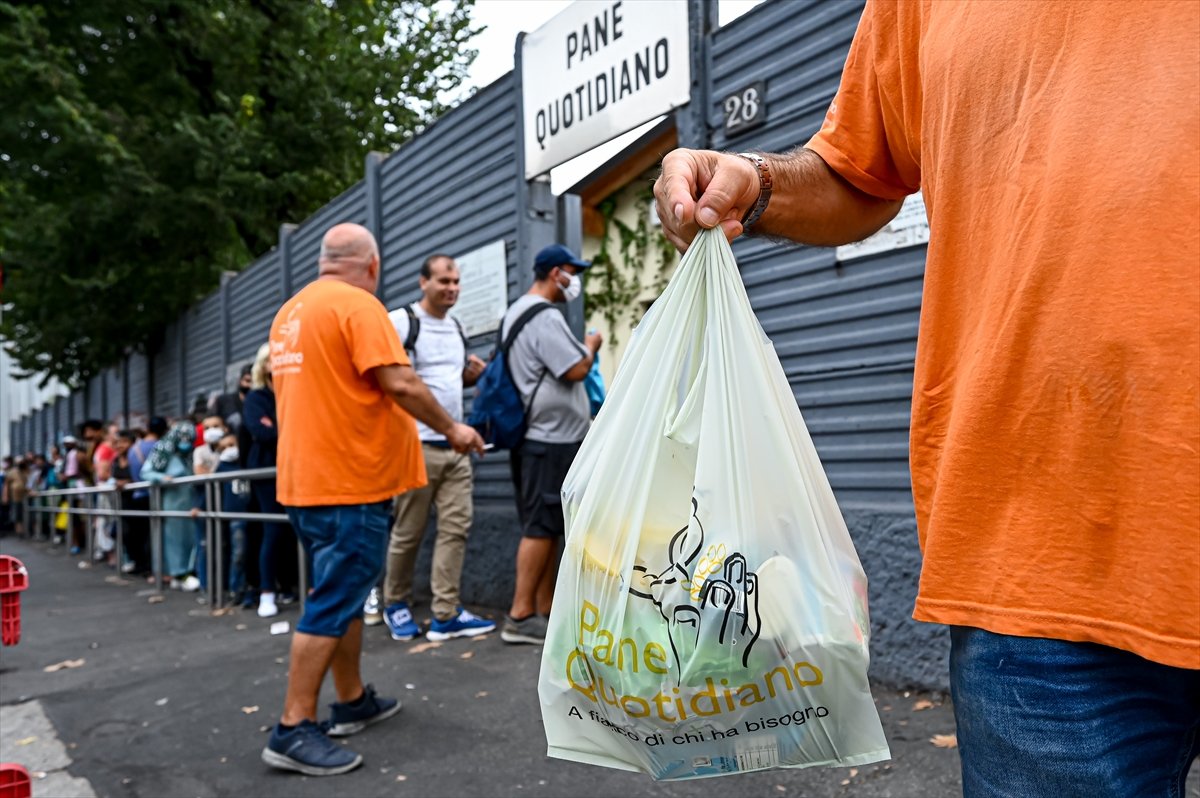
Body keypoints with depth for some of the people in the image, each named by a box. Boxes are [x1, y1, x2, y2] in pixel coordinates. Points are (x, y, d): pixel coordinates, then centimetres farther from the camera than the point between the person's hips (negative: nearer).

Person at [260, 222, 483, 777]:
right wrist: (451, 429, -8)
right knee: (334, 603, -4)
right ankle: (293, 731, 2)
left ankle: (353, 702, 28)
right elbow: (400, 384, -20)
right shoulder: (357, 304, -13)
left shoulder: (290, 311, 15)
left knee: (343, 592, 18)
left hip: (306, 476, 10)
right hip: (350, 479, -9)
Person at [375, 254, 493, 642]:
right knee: (408, 532, 3)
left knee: (456, 527, 2)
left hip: (456, 445, 7)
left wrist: (474, 374, 6)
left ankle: (446, 614, 7)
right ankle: (395, 604, 24)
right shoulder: (400, 321, -7)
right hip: (416, 445, -6)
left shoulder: (457, 328, 16)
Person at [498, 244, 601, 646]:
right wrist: (591, 345, 0)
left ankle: (545, 609, 17)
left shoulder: (516, 312, 18)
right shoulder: (544, 316, -16)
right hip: (552, 436, -11)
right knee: (541, 526, -7)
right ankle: (520, 616, -2)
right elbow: (575, 370, -18)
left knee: (547, 526, 12)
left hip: (542, 434, 11)